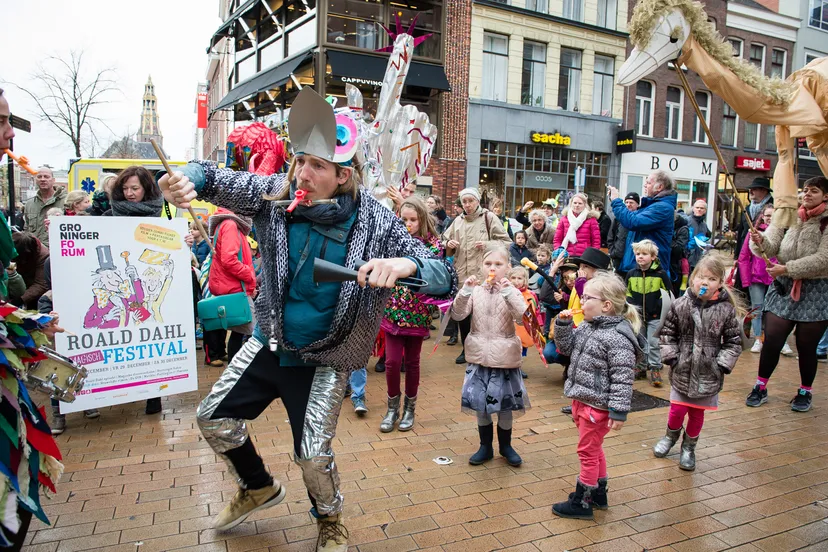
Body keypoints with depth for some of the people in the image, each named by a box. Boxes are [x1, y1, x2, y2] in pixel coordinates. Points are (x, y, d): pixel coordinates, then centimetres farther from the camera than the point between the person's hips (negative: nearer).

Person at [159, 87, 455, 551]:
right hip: (269, 343, 5)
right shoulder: (277, 195, -13)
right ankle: (259, 487, 44)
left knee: (314, 455, -6)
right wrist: (187, 178, -31)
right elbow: (215, 178, -5)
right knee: (214, 417, 15)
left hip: (324, 360, -4)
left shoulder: (376, 223, -23)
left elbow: (446, 279, -23)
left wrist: (405, 264, -47)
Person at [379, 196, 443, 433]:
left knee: (412, 361, 10)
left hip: (417, 312, -1)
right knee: (392, 361, 0)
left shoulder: (433, 244, -4)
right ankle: (392, 408, 20)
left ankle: (409, 408, 26)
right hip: (393, 310, 1)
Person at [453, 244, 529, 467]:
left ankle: (505, 445, 33)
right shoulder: (475, 291, -2)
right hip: (480, 356, 2)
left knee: (505, 405, 12)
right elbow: (457, 315, -12)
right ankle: (485, 446, 29)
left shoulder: (511, 291, -6)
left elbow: (522, 316, -22)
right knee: (480, 404, 11)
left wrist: (507, 292, -31)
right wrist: (465, 291, -25)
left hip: (505, 358, -1)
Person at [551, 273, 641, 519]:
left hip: (597, 406, -9)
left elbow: (622, 378, -23)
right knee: (593, 449, 22)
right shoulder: (586, 327, 3)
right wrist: (563, 324, -1)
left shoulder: (617, 337, -24)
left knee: (587, 452, 5)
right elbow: (566, 347, 15)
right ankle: (598, 494, 39)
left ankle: (581, 503, 20)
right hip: (581, 400, 9)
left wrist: (619, 411, -22)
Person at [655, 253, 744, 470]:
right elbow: (668, 333, 3)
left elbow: (734, 342, -1)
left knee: (697, 412, 13)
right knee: (677, 409, 8)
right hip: (682, 370, 0)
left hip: (708, 373, 0)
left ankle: (689, 447, 35)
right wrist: (671, 356, -4)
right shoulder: (680, 305, -6)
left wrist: (722, 364, -7)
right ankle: (671, 436, 38)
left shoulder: (727, 310, -8)